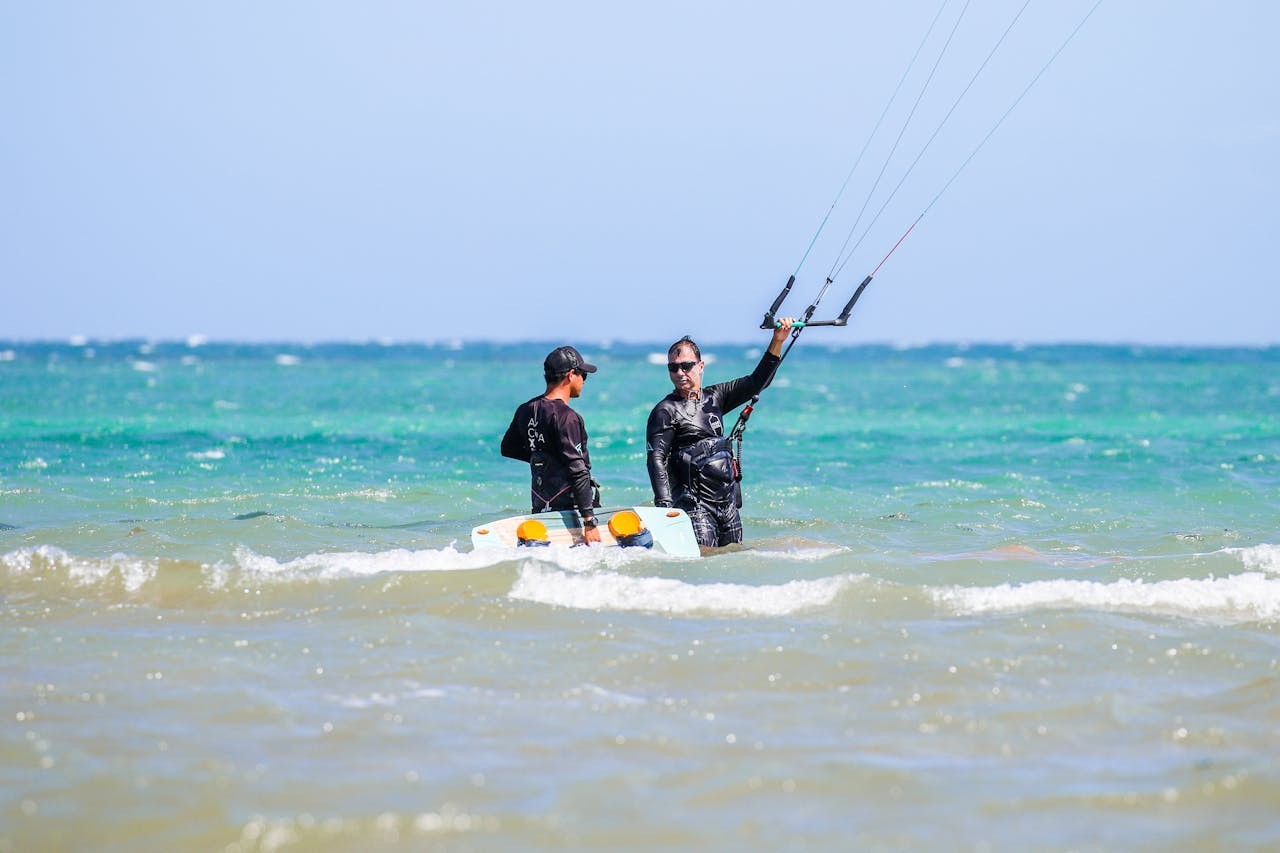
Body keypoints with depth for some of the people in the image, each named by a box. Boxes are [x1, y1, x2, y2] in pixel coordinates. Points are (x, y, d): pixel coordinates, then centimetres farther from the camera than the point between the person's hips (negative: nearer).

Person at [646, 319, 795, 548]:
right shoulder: (665, 411, -4)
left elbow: (756, 382, 13)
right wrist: (665, 506, -22)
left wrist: (777, 342, 1)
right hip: (694, 506, -6)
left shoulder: (714, 397, 13)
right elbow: (656, 459, -11)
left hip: (728, 504, 6)